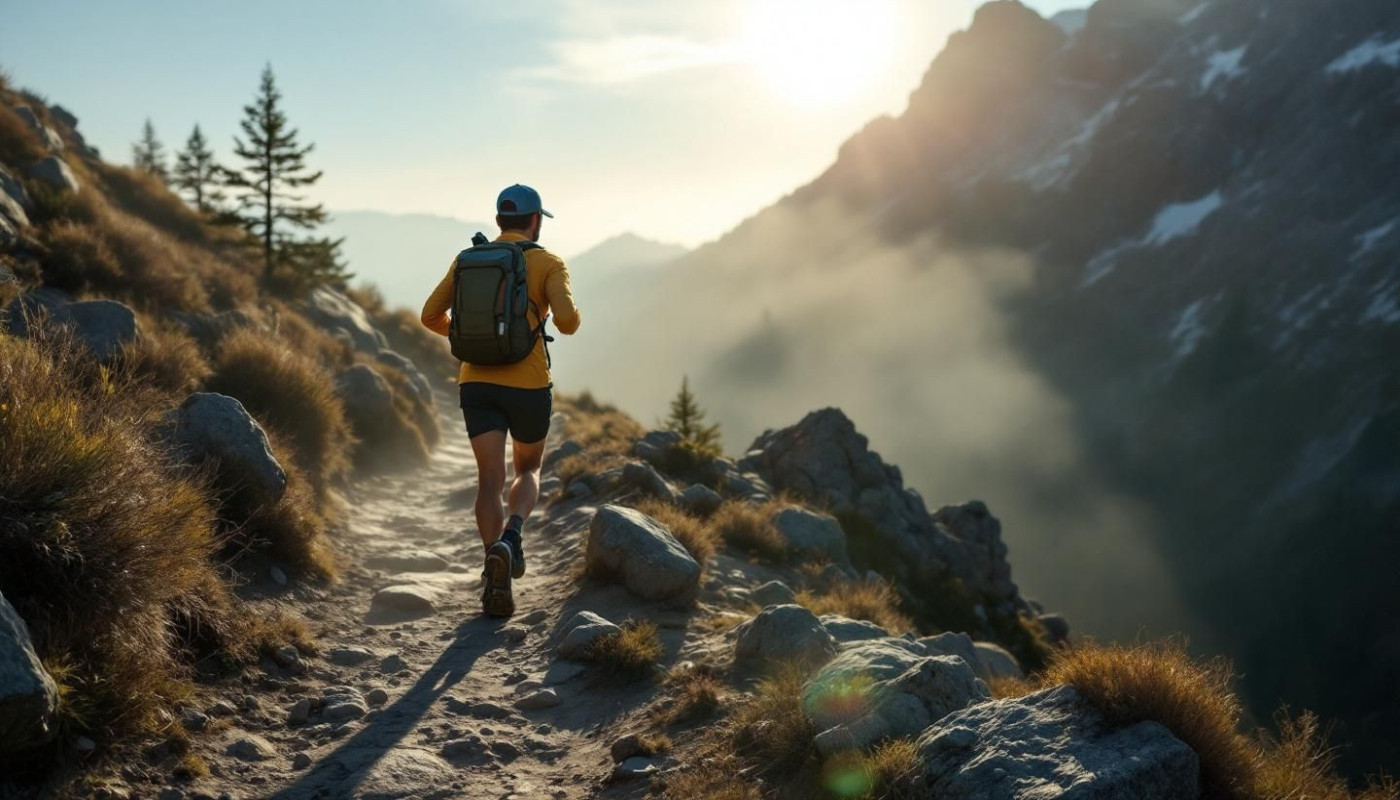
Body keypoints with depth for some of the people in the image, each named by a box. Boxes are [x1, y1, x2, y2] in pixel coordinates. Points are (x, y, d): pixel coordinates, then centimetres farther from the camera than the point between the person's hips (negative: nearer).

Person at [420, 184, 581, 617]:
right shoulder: (549, 263, -3)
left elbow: (431, 315, 5)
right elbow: (567, 321, -18)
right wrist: (571, 315, 8)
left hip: (477, 384, 2)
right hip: (529, 386, -2)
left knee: (490, 479, 0)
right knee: (528, 470, 19)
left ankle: (497, 578, -15)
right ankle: (511, 537, -11)